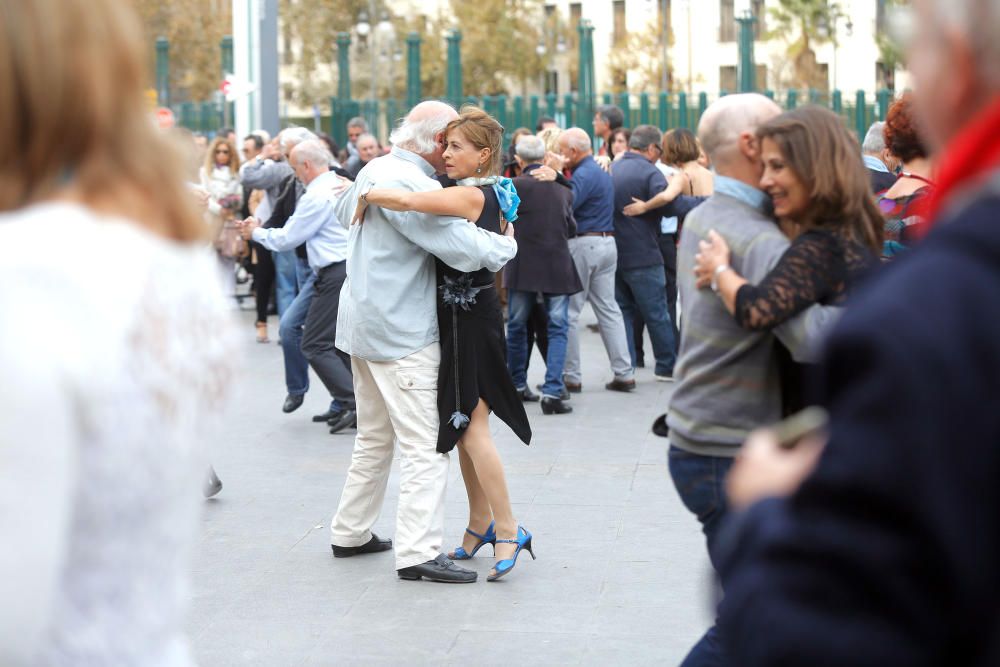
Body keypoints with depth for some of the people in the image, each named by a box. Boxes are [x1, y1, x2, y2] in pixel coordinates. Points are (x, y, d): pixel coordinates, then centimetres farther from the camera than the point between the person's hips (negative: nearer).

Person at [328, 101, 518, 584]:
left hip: (364, 323, 10)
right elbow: (462, 245, -24)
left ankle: (350, 533, 27)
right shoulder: (412, 183, -20)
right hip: (402, 332, -10)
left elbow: (344, 212, 31)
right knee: (425, 445, -9)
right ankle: (418, 551, -12)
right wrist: (507, 246, -6)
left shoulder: (373, 172, 10)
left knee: (375, 437, 20)